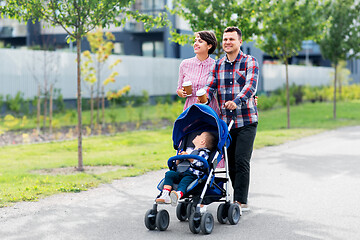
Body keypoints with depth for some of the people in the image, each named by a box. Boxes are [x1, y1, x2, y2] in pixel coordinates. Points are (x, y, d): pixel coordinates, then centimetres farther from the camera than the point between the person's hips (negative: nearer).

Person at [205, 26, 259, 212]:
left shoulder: (250, 62, -1)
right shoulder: (218, 65, 13)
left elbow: (250, 85, -16)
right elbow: (210, 87, 3)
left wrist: (236, 101, -34)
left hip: (246, 121, -4)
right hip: (225, 121, 4)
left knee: (241, 160, -10)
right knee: (231, 163, 6)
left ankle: (240, 201, -5)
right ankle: (241, 199, 17)